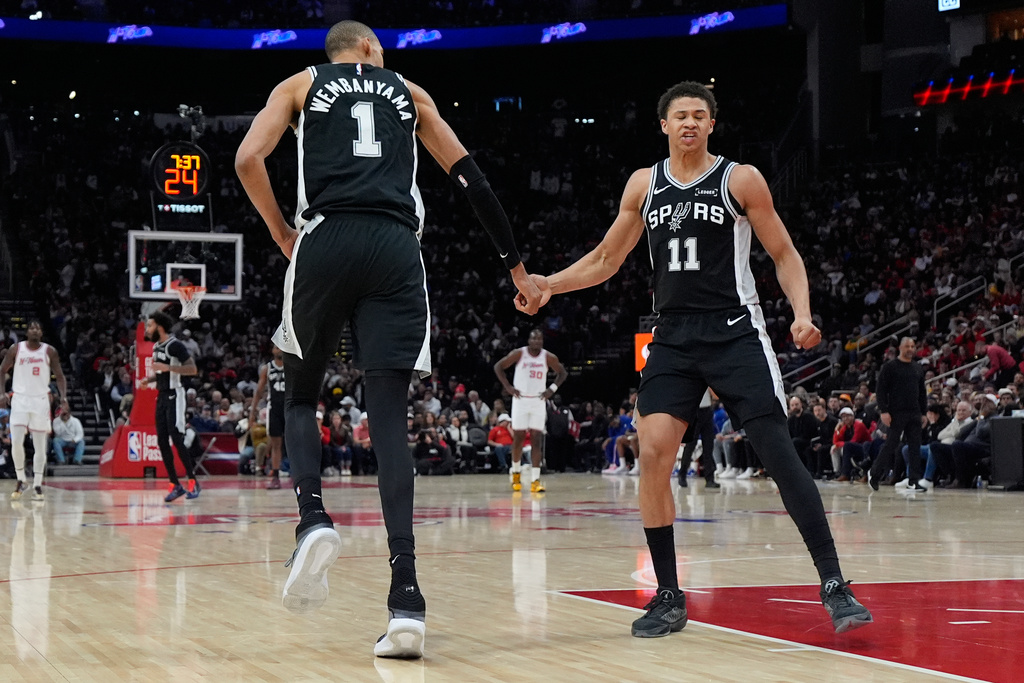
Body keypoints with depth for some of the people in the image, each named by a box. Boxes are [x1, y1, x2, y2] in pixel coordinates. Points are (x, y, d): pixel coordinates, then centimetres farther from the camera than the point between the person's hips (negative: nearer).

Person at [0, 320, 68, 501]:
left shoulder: (49, 352, 1)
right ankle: (21, 480, 6)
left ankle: (37, 486, 8)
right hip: (20, 399, 0)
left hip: (41, 400, 0)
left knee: (40, 446, 2)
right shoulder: (16, 349, 1)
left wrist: (63, 398, -9)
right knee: (16, 442, -12)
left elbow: (59, 377, 4)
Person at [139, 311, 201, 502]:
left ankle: (193, 482, -3)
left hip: (174, 396, -9)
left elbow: (193, 369, -20)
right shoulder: (156, 346, 14)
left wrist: (168, 367, -27)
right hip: (161, 396, 9)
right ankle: (175, 485, 10)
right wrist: (149, 379, 9)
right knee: (162, 442, 5)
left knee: (177, 440, -12)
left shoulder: (175, 345, -13)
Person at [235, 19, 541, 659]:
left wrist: (284, 233, 15)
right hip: (396, 248, 1)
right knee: (388, 417, -3)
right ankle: (406, 597, -15)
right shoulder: (408, 91, 25)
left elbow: (248, 158, 2)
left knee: (301, 394, 18)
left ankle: (314, 519, -11)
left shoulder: (302, 83, 21)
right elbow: (472, 179, 19)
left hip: (327, 241, -1)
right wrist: (517, 268, 23)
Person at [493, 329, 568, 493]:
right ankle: (516, 472, 27)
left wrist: (552, 389, -2)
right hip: (520, 399, -1)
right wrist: (507, 386, -7)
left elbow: (562, 373, 11)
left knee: (537, 440, -6)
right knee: (518, 438, 4)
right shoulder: (518, 354, -7)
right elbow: (498, 366, 1)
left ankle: (535, 480, -8)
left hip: (538, 401, 1)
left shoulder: (549, 357, -3)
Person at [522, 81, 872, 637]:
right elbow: (605, 261, 17)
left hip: (735, 333, -3)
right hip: (673, 337, 4)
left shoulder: (740, 180, -1)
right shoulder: (644, 185, 9)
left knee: (778, 452, -11)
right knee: (652, 452, -9)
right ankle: (668, 596, 2)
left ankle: (833, 585, -6)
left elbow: (784, 254, 2)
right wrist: (550, 284, 2)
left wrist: (802, 313, -14)